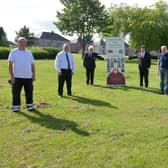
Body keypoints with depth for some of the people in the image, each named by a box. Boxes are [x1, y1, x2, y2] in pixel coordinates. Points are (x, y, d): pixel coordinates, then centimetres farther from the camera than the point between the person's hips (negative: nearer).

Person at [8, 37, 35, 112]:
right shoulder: (13, 52, 0)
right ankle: (16, 107, 10)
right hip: (17, 77, -3)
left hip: (28, 77, 3)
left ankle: (30, 106, 19)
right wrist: (12, 76, -11)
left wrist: (33, 75, 8)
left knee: (29, 92, 7)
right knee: (16, 93, 0)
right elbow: (10, 64, -4)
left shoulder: (29, 52, 13)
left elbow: (32, 64, 16)